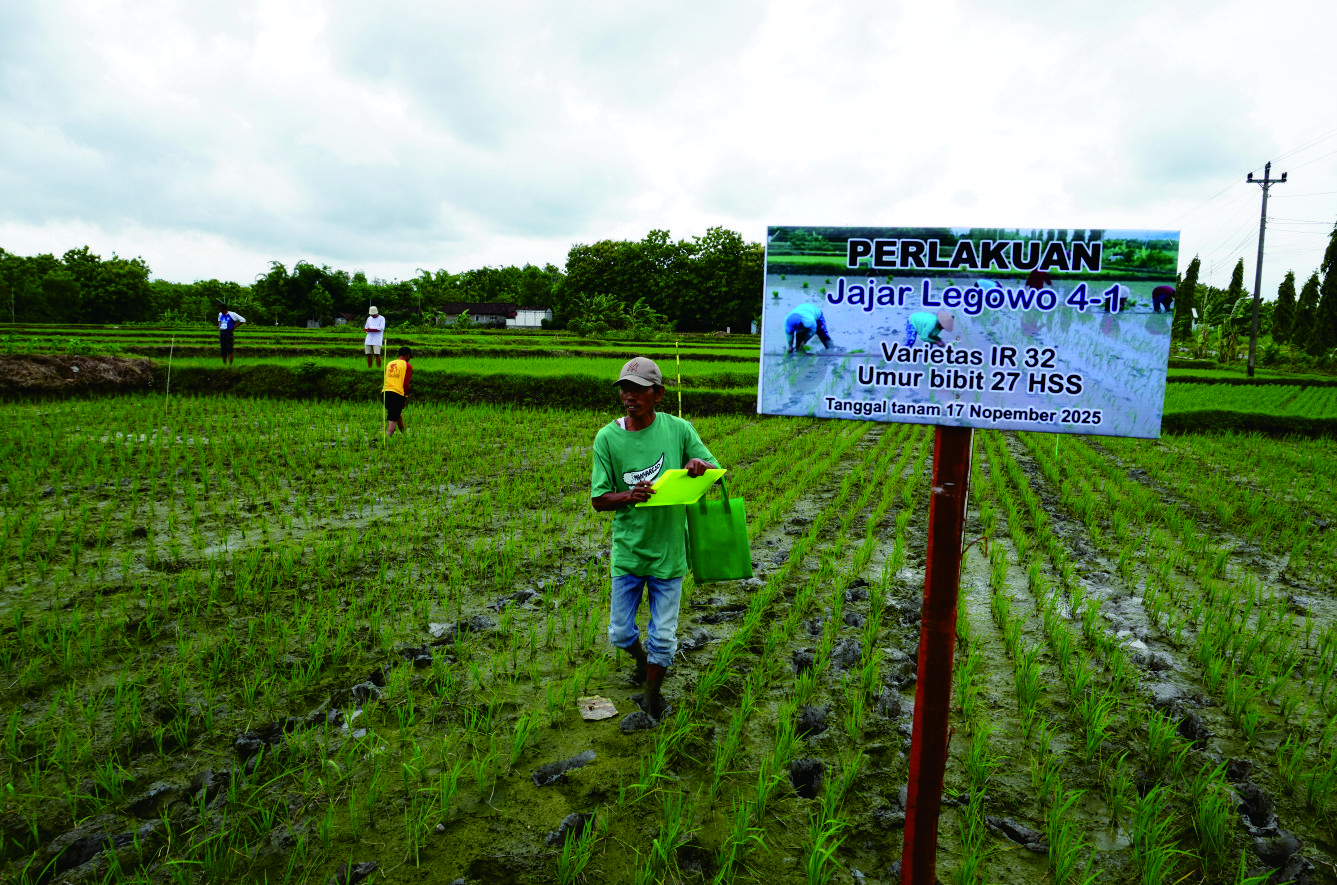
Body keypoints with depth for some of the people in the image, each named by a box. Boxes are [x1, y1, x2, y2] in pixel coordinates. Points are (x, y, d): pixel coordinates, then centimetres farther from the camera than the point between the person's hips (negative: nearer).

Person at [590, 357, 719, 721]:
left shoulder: (679, 429, -7)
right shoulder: (607, 437, -8)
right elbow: (598, 499, -5)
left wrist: (701, 466, -24)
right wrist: (629, 495, -26)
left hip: (668, 551, -1)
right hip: (627, 551, 1)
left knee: (663, 637, 7)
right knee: (620, 634, 14)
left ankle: (652, 696, 33)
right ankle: (642, 659, 49)